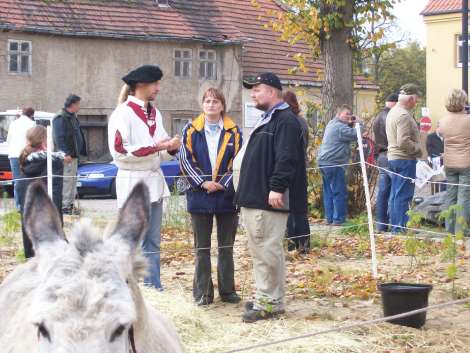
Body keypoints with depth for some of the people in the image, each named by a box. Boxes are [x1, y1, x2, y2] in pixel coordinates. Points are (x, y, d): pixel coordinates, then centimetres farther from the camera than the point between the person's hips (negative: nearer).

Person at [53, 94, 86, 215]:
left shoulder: (72, 118, 19)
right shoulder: (60, 118, -13)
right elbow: (59, 138, -20)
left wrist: (79, 152, 18)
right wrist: (65, 154, -26)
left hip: (73, 155, 10)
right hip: (66, 156, -10)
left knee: (73, 180, 13)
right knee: (66, 180, -10)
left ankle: (70, 204, 20)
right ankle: (64, 206, -9)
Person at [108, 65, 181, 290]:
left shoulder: (155, 114, 15)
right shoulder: (122, 113, -9)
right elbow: (120, 151, -17)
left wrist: (171, 147, -6)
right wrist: (154, 147, -18)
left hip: (155, 182, 8)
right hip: (133, 182, -8)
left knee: (152, 241, 11)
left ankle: (153, 287, 16)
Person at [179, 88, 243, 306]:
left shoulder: (233, 132, 4)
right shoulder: (191, 131, 3)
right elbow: (185, 160, -2)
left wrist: (223, 184, -12)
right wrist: (203, 183, -13)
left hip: (227, 196, 1)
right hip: (200, 196, -1)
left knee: (227, 246, 9)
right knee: (202, 247, 5)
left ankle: (227, 290, 18)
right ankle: (202, 293, 11)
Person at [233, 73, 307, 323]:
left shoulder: (286, 121, -12)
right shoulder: (266, 119, 21)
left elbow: (286, 159, -21)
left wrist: (277, 188, -26)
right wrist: (246, 191, 23)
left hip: (269, 199, -11)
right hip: (253, 197, 11)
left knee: (267, 250, -7)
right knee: (259, 249, 14)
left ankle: (270, 302, -1)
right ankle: (264, 297, 22)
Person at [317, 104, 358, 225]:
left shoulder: (332, 124, 17)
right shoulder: (340, 127, -14)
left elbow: (348, 134, 18)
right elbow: (355, 135, -16)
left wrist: (351, 124, 5)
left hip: (324, 162, 10)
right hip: (333, 164, -10)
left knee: (329, 192, 12)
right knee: (340, 192, -6)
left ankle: (329, 218, 15)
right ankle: (338, 219, -7)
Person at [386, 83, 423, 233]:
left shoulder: (393, 112, 14)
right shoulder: (404, 115, -18)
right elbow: (404, 142, -24)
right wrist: (418, 149, -10)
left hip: (393, 157, 10)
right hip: (405, 159, -10)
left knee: (395, 194, 13)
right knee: (403, 195, -6)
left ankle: (395, 226, 19)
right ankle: (401, 227, -5)